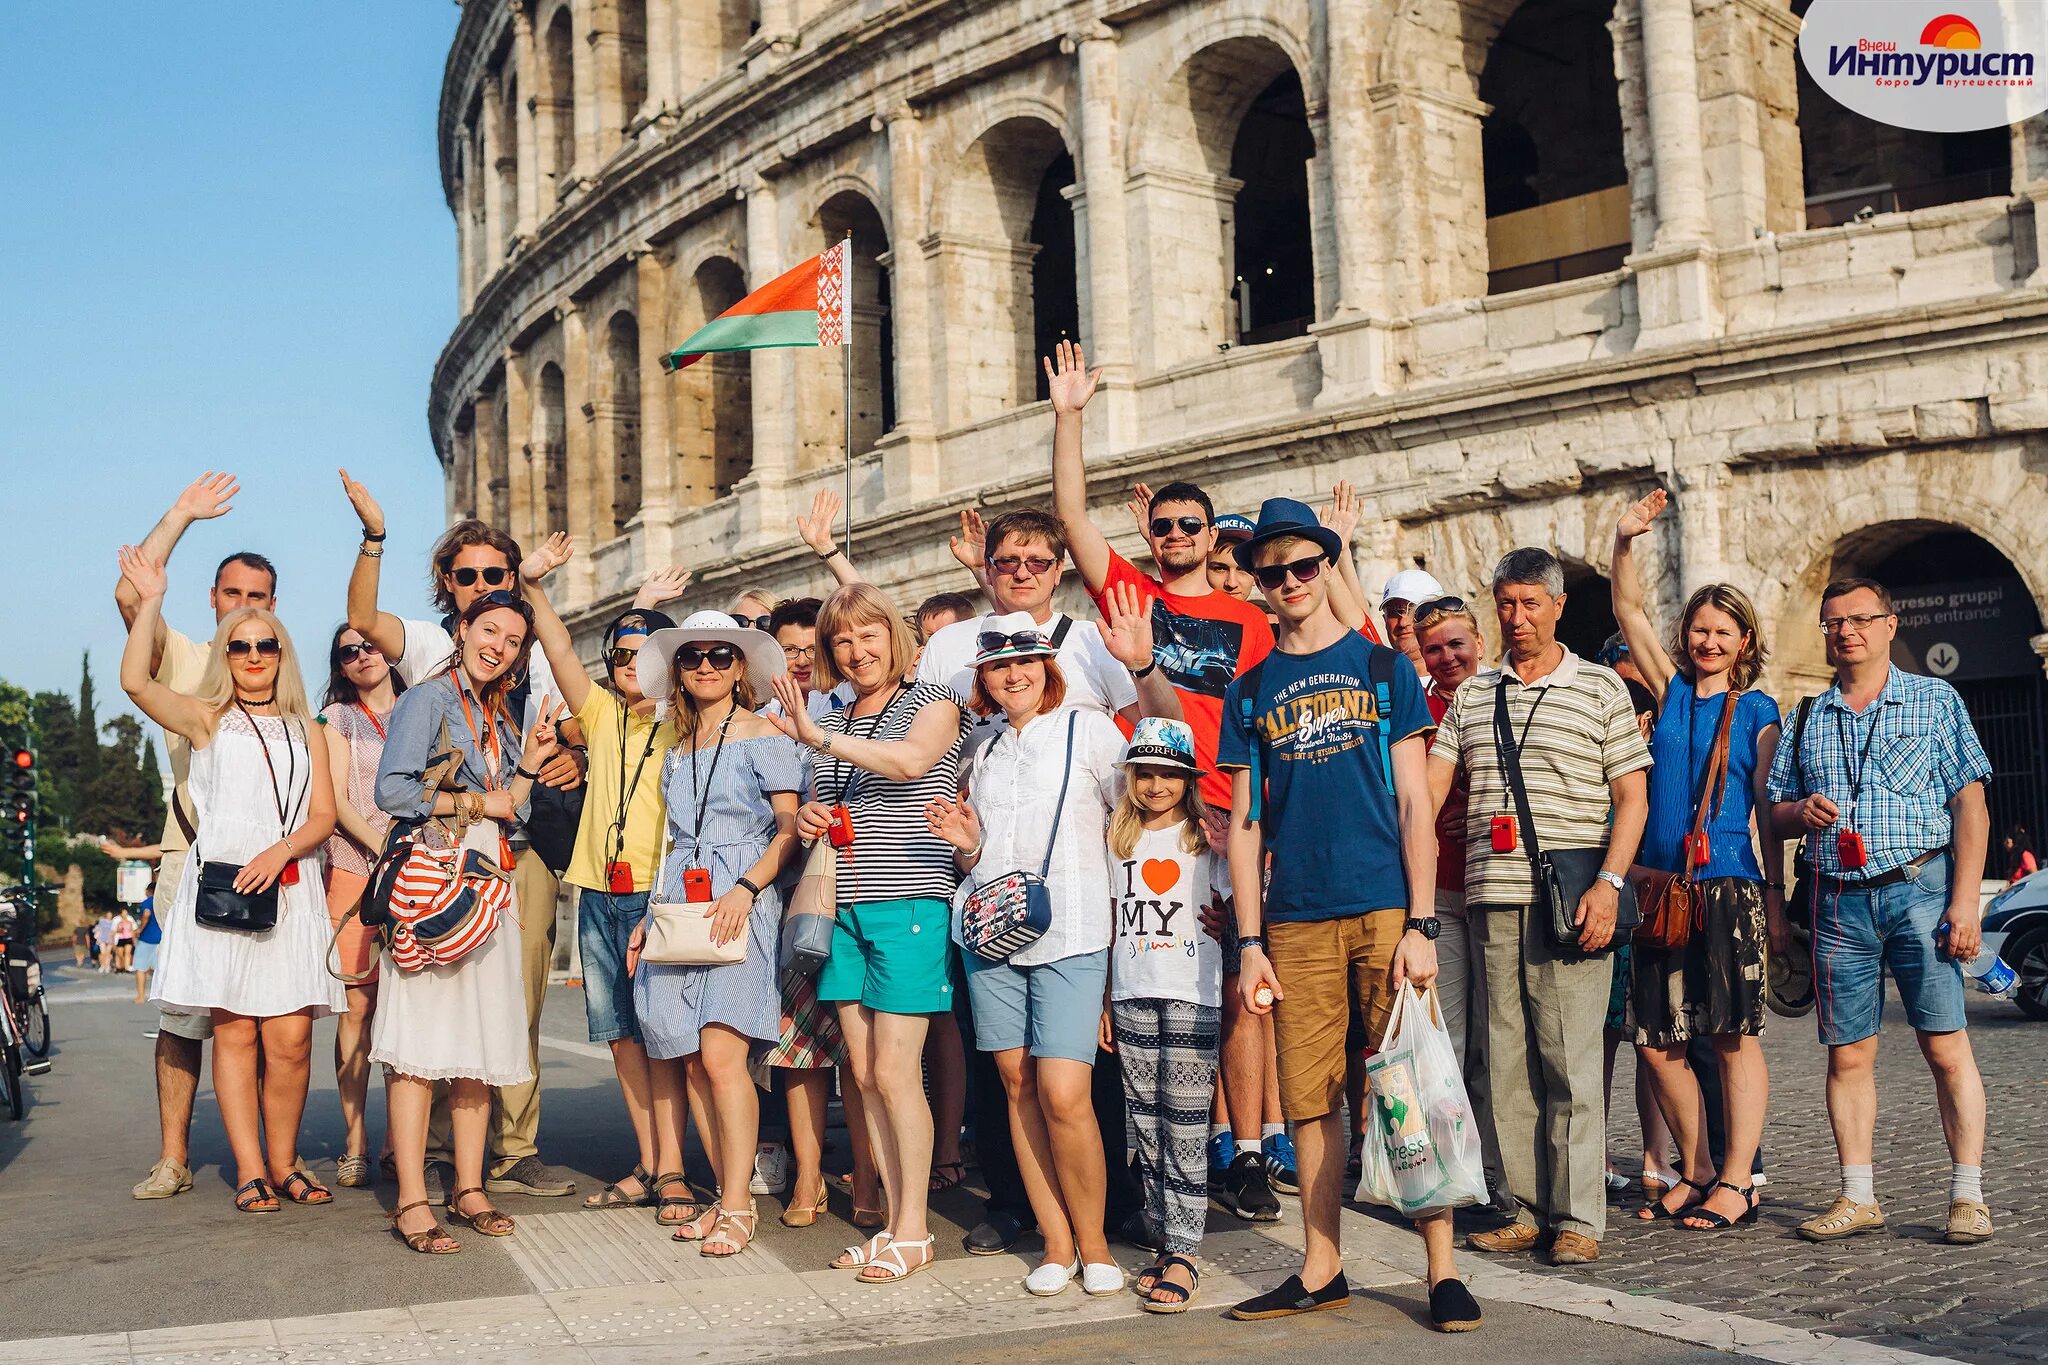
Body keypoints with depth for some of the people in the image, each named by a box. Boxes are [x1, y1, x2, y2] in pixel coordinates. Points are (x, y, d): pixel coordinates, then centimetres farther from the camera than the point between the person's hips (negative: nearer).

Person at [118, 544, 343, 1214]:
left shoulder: (305, 732, 19)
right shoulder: (207, 720, 12)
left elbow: (323, 815, 9)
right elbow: (136, 681, -5)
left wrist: (281, 851, -9)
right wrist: (151, 600, -7)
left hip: (290, 889, 2)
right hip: (220, 885, -2)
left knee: (290, 1037, -5)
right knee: (235, 1032, -4)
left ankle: (283, 1162, 7)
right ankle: (250, 1170, 0)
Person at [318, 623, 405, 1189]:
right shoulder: (338, 718, 11)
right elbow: (337, 802, 2)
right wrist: (385, 848, -14)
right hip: (354, 869, -1)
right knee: (358, 1005, -6)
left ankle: (401, 1136, 1)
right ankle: (355, 1139, -2)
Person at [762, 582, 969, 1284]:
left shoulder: (933, 704, 0)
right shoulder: (831, 724, 18)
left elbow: (909, 761, -22)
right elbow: (815, 809, 28)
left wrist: (817, 737, -24)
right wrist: (807, 820, 4)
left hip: (908, 908, -6)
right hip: (843, 910, 6)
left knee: (894, 1072, -8)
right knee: (865, 1074, 5)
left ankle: (914, 1230, 3)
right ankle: (895, 1224, 14)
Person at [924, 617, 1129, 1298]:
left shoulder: (1089, 728, 3)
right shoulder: (987, 752, 19)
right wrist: (967, 844, 5)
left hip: (1070, 933, -5)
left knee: (1063, 1095, -13)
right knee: (1018, 1086, 3)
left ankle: (1092, 1241, 5)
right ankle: (1056, 1243, 12)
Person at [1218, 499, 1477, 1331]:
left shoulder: (1383, 668, 6)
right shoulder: (1250, 692, 12)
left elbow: (1413, 802, 2)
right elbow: (1245, 822, 11)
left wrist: (1420, 924, -6)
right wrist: (1249, 942, 4)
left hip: (1384, 911, -2)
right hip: (1296, 921, 2)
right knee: (1310, 1101, 6)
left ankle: (1443, 1270, 6)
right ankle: (1321, 1271, 17)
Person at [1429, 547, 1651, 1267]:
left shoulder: (1600, 689, 5)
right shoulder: (1472, 695, 15)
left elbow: (1632, 797, 2)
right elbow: (1429, 788, 12)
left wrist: (1609, 883, -10)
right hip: (1492, 897, 4)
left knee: (1570, 1059, -4)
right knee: (1507, 1059, 5)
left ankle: (1578, 1218, 2)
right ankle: (1528, 1211, 13)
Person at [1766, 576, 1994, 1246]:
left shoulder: (1934, 700, 5)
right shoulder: (1808, 718, 15)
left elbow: (1970, 806, 0)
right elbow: (1777, 812, 18)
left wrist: (1964, 902, -9)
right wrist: (1804, 811, -7)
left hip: (1920, 888, -3)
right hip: (1839, 901, 3)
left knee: (1946, 1046, -6)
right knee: (1848, 1054, 4)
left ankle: (1967, 1196, 2)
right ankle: (1858, 1196, 11)